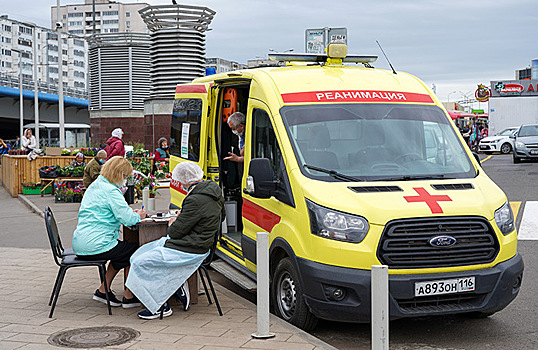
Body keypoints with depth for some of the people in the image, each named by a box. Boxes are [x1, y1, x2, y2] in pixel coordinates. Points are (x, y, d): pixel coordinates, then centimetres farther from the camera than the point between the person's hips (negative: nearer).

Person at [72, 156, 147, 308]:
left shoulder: (94, 186, 15)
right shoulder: (111, 191, -16)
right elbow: (128, 219, -22)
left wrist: (131, 213, 15)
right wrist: (138, 216, 0)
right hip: (94, 246, -10)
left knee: (122, 254, 26)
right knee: (135, 250, 6)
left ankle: (103, 290, 23)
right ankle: (129, 296, 13)